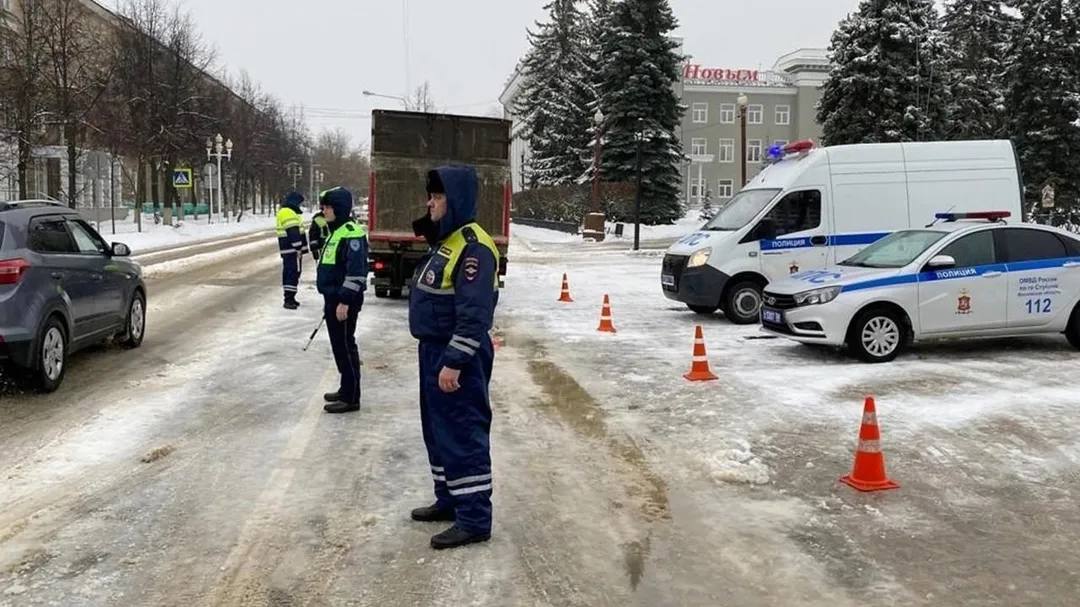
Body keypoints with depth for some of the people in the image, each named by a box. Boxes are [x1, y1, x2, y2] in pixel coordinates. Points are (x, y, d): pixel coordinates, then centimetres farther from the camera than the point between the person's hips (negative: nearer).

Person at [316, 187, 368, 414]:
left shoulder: (351, 234, -18)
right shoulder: (334, 232, 15)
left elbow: (356, 272, -23)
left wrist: (345, 301, -24)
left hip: (344, 301, -10)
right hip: (333, 298, 10)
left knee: (345, 346, -4)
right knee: (338, 345, 16)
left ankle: (351, 398, 3)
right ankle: (346, 388, 28)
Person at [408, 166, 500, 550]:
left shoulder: (473, 246, -20)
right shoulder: (445, 240, 13)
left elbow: (474, 314, -25)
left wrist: (454, 362, -25)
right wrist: (435, 356, 20)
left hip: (458, 357, -10)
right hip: (434, 350, 11)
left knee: (464, 436, -4)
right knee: (438, 431, 19)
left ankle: (474, 520, 5)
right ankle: (449, 499, 33)